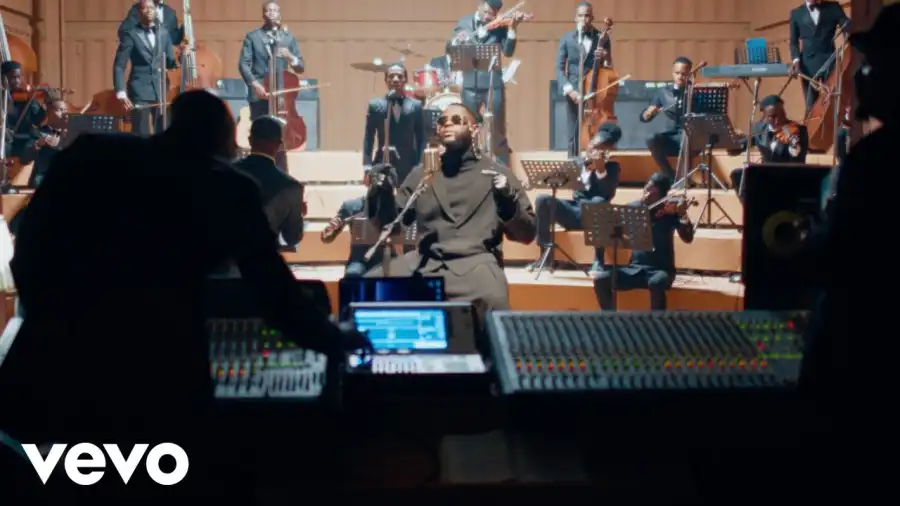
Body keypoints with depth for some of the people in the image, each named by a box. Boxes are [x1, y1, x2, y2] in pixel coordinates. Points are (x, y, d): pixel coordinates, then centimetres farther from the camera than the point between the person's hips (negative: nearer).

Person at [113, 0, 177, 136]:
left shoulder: (164, 34, 13)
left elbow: (170, 63, 15)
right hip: (140, 91, -4)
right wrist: (121, 92, -15)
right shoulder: (130, 34, -1)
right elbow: (119, 66, -4)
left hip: (161, 91, 4)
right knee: (141, 134, -6)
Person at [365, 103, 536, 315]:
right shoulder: (421, 174, 19)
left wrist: (508, 199, -10)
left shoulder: (496, 173, 11)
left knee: (491, 300, -35)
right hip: (425, 262, 3)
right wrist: (383, 190, 0)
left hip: (475, 261, -3)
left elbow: (527, 234, 8)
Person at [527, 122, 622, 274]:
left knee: (599, 202, -39)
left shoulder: (612, 167, 4)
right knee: (542, 200, -20)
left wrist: (600, 169, -17)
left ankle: (598, 260, -35)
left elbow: (608, 194, -12)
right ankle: (545, 254, -18)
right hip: (574, 212, 4)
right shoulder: (578, 162, 15)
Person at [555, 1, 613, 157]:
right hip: (574, 94, 0)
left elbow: (608, 68, 6)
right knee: (574, 138, 4)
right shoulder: (566, 39, 4)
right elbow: (560, 69, 1)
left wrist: (605, 57, -16)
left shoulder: (602, 39, 4)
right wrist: (569, 90, -14)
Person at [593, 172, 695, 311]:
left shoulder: (670, 212, -3)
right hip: (635, 268, 3)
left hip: (660, 269, -3)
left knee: (656, 283, -38)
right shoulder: (633, 208, 7)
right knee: (600, 279, -20)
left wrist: (683, 214, -29)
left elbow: (688, 238, -13)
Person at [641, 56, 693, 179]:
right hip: (671, 138, 3)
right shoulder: (664, 92, 11)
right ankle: (672, 177, -14)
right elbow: (644, 118, 9)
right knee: (652, 140, -29)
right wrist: (650, 112, -12)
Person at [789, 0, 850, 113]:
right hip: (808, 63, 1)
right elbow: (794, 42, 11)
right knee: (811, 105, 0)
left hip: (829, 60, -1)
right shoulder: (796, 13, 11)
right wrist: (796, 59, -6)